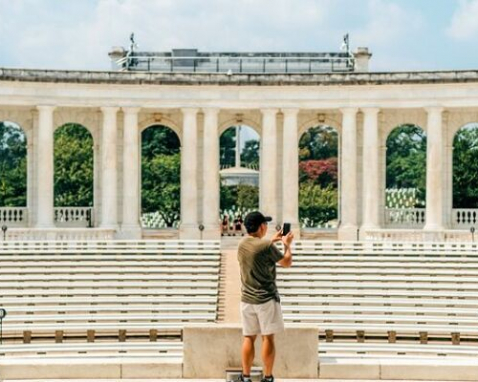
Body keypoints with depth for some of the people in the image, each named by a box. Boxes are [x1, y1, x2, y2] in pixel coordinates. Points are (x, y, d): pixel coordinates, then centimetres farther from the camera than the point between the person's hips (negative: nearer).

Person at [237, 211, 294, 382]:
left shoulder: (242, 244, 4)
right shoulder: (266, 246, -15)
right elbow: (287, 262, -2)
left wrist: (271, 241, 28)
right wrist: (287, 244, 14)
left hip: (247, 299, 6)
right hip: (266, 299, -6)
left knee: (249, 338, 10)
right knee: (268, 338, 1)